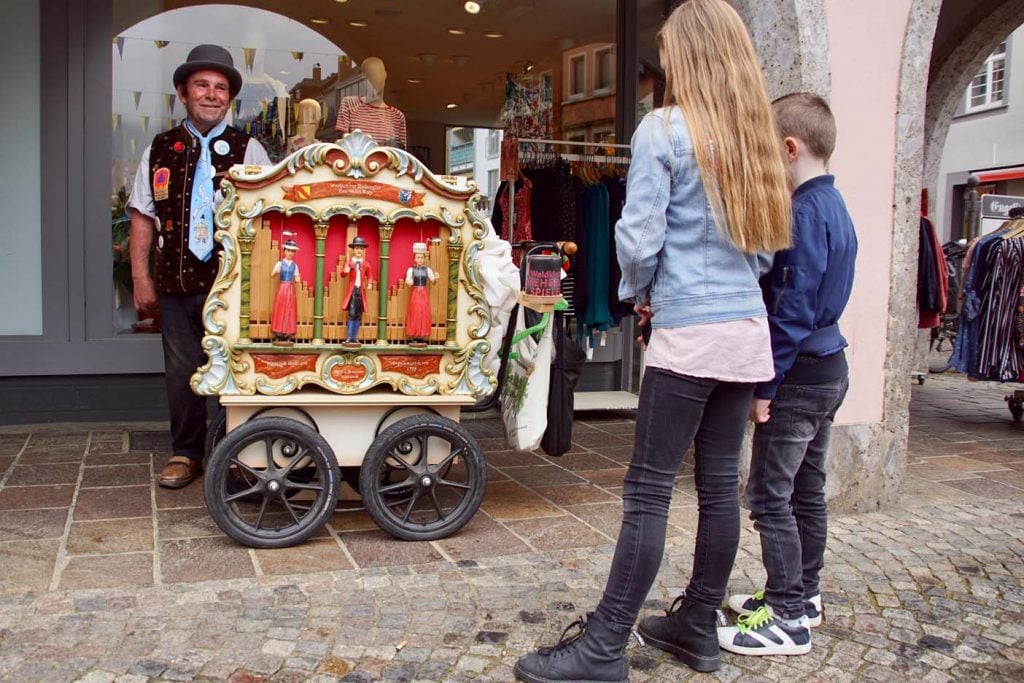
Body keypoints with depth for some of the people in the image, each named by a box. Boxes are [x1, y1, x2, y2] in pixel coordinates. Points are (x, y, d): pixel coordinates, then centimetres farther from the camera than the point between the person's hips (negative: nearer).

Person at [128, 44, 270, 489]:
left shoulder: (248, 150, 4)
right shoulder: (159, 151, 11)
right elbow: (143, 217, 11)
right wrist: (141, 277, 4)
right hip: (176, 281, 2)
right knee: (181, 369, 7)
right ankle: (185, 453, 21)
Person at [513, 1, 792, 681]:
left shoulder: (664, 129, -7)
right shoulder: (756, 135, 12)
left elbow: (638, 239, -11)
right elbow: (766, 242, 17)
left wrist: (637, 292, 7)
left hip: (687, 331, -7)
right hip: (748, 329, 7)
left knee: (649, 491, -4)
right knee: (720, 483, 12)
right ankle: (699, 624, 24)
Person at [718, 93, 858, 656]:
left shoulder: (804, 212, -17)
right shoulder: (835, 206, 13)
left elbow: (794, 308, -21)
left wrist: (764, 385, -18)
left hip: (798, 374, -10)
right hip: (828, 368, 10)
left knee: (769, 495, -3)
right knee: (807, 491, 17)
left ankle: (786, 619, 4)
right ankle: (801, 596, 29)